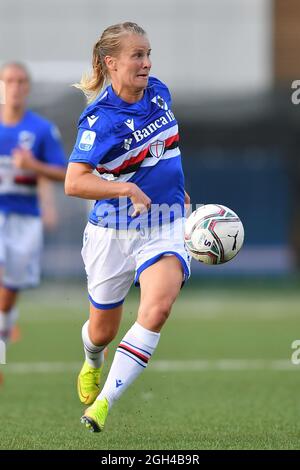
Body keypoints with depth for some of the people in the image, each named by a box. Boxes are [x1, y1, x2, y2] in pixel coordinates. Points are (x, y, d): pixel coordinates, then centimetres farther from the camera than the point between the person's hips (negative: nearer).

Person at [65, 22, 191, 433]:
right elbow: (74, 183, -27)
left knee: (158, 306, -25)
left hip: (166, 226, 3)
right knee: (103, 330, 13)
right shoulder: (99, 119, -18)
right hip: (113, 232, -3)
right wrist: (127, 189, -36)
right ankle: (93, 361, 53)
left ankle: (104, 402, -23)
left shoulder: (159, 93, 1)